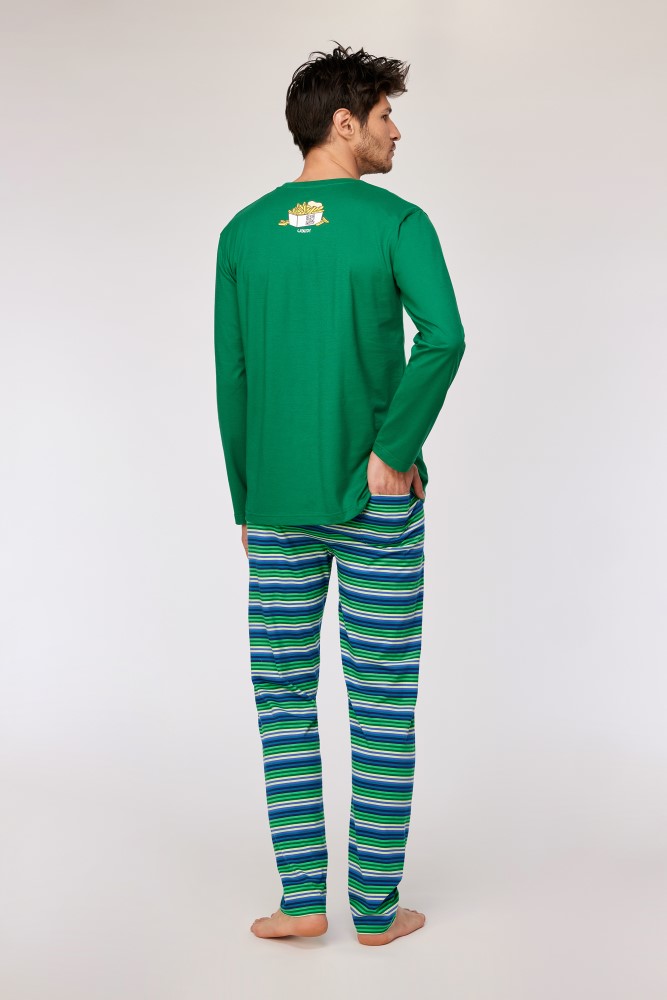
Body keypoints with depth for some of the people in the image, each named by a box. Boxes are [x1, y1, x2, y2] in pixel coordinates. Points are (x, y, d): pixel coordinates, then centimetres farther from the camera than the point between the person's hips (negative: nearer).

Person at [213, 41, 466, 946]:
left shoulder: (243, 233, 6)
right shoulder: (396, 222, -5)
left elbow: (230, 381, 7)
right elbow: (444, 336, -23)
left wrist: (246, 502, 13)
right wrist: (395, 450, -13)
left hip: (278, 503, 3)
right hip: (375, 499, -3)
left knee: (285, 698, 11)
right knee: (382, 702, 6)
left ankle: (303, 898, 13)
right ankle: (376, 907, 13)